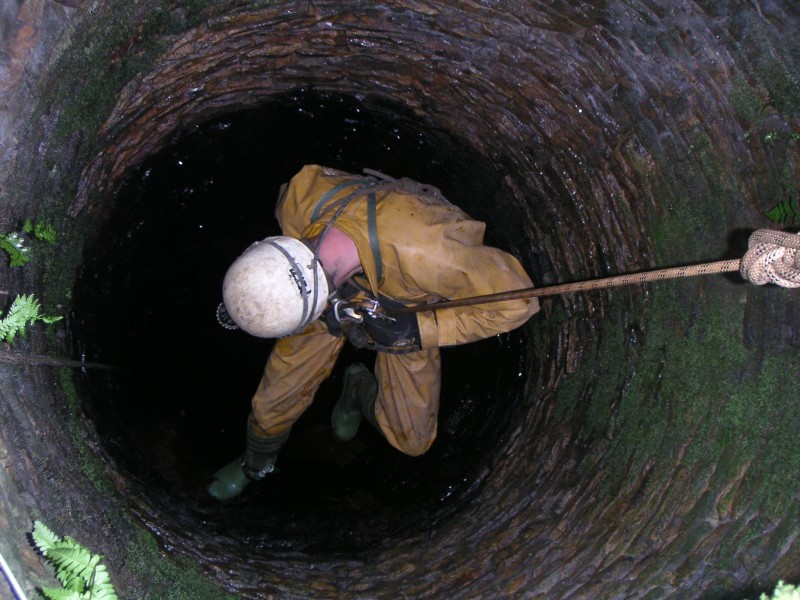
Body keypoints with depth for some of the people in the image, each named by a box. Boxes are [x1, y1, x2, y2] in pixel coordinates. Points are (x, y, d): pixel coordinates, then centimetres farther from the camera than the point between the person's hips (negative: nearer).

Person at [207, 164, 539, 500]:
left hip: (405, 312, -2)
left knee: (412, 439, 2)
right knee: (277, 397, 5)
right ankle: (255, 463, 40)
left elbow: (517, 300, -36)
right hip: (339, 293, 2)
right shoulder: (298, 199, -38)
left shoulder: (424, 253, -50)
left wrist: (415, 331, -38)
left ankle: (359, 388, 35)